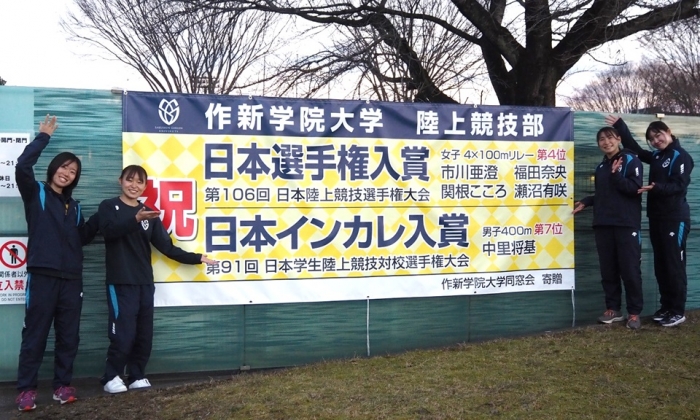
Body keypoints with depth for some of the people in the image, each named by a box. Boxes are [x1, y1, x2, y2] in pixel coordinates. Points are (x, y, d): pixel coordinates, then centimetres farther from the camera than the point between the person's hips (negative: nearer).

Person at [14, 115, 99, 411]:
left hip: (71, 279, 5)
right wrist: (44, 137, -6)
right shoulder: (36, 194, 5)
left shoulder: (74, 206, 20)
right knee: (35, 334, -1)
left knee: (69, 335, 7)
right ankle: (26, 389, 6)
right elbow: (22, 166, -13)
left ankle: (62, 385, 18)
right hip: (42, 276, -5)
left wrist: (98, 220, 2)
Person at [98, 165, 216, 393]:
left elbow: (166, 247, 11)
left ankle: (137, 377, 19)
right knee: (123, 333, -9)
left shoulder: (150, 214, 13)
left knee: (144, 334, 6)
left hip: (145, 282, 5)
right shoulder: (109, 207, 1)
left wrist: (196, 258, 7)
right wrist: (136, 219, -35)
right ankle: (111, 377, 9)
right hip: (120, 282, -5)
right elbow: (109, 231, -21)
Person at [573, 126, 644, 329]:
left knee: (630, 269, -3)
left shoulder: (631, 161, -2)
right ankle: (613, 309, 18)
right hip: (603, 224, 6)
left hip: (626, 224, -6)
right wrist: (585, 202, 10)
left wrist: (616, 175, -20)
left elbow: (635, 187, -14)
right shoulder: (601, 167, 17)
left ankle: (634, 313, 5)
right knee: (608, 270, 8)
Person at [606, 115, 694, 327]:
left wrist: (656, 188, -33)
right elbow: (634, 148, 20)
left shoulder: (681, 157, -9)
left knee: (674, 265, -4)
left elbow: (679, 185, -18)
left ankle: (678, 311, 2)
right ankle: (666, 307, 18)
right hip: (656, 217, 8)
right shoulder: (656, 157, 14)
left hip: (675, 219, -8)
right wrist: (620, 126, 15)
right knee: (660, 265, 10)